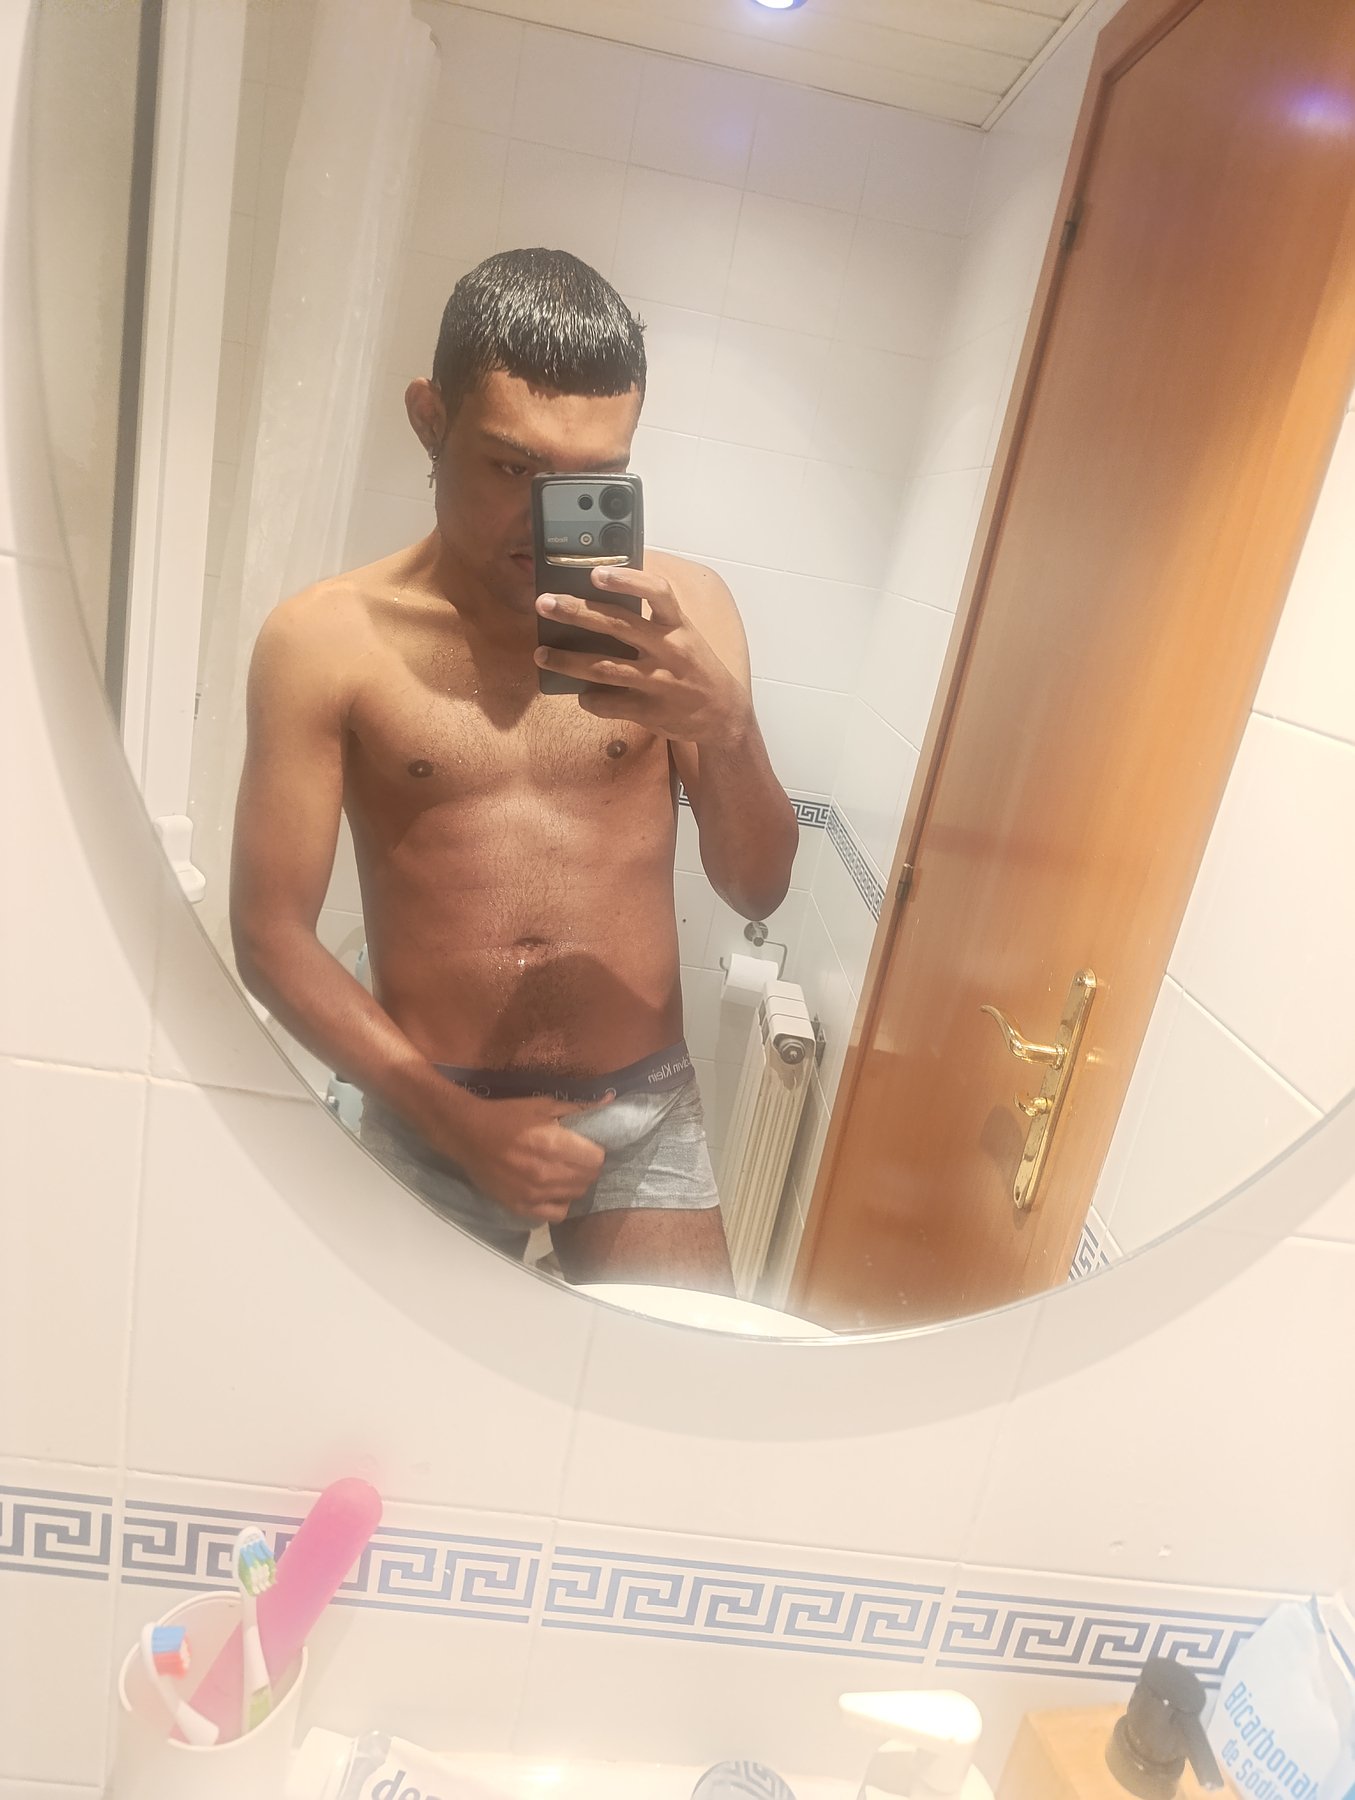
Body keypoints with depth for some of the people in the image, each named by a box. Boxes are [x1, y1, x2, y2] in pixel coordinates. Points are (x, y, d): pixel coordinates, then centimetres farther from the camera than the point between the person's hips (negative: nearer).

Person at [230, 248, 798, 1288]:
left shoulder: (682, 609, -3)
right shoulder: (326, 639, -8)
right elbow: (272, 933, -6)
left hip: (645, 1109, 2)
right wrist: (453, 1119, -13)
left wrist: (725, 725, -22)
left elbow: (758, 889, -3)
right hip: (433, 1114, -1)